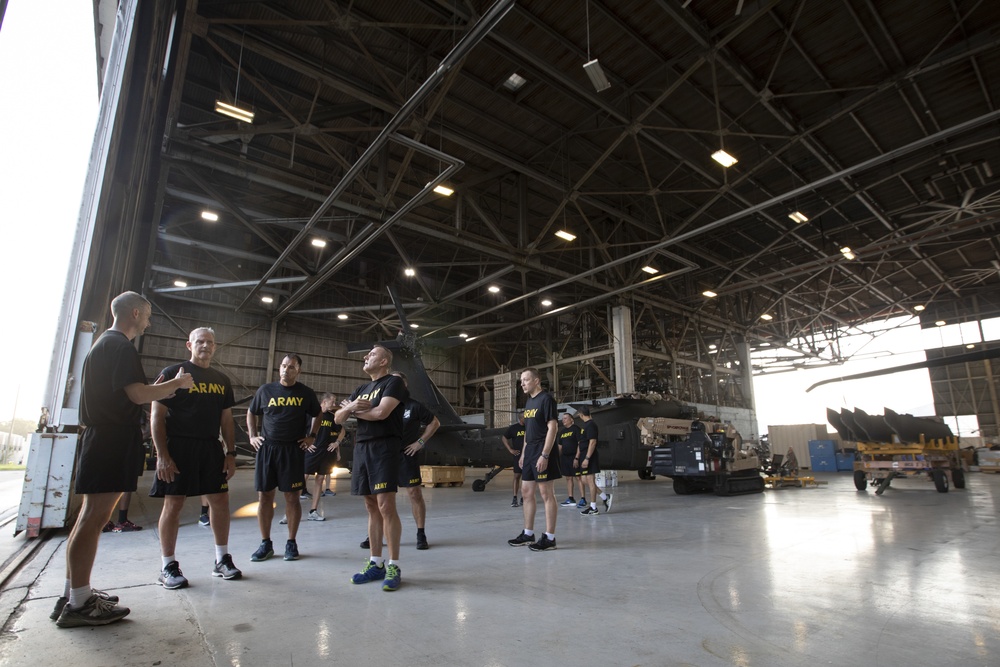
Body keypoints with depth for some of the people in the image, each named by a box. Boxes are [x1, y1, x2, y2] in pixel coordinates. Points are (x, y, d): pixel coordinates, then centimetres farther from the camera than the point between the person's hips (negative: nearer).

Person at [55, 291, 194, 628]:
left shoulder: (102, 344, 21)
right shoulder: (120, 346, -12)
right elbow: (137, 394, -20)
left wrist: (163, 389, 20)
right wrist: (176, 383, -7)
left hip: (99, 436, 11)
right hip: (113, 440, -11)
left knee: (90, 516, 13)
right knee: (95, 517, -7)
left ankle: (74, 594, 21)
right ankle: (78, 604, -1)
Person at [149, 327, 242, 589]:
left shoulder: (221, 380, 13)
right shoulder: (173, 373, -2)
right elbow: (157, 416, -6)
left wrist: (231, 453, 8)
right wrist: (162, 455, -13)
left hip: (211, 447, 5)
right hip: (178, 447, -5)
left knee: (220, 501, 5)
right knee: (173, 504, 0)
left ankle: (222, 560, 18)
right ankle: (168, 567, 15)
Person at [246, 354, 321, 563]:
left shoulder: (306, 393, 4)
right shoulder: (265, 390, 5)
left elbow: (317, 414, 18)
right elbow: (251, 413, 18)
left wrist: (312, 436, 8)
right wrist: (252, 436, 8)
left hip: (293, 449, -1)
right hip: (266, 448, 1)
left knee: (292, 497, 2)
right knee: (264, 496, 4)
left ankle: (291, 543, 15)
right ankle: (265, 543, 18)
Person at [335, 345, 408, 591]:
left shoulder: (393, 382, -2)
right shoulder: (361, 389, 21)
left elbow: (381, 412, -17)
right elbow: (338, 418, 15)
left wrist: (354, 410, 1)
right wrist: (350, 407, -8)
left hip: (384, 448, -7)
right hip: (361, 448, 7)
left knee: (386, 506, -10)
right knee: (372, 507, 9)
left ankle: (394, 567, -1)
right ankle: (376, 563, 17)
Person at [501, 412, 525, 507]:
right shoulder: (513, 428, -3)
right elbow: (503, 438, 4)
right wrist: (510, 450, -3)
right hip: (518, 455, -3)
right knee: (517, 476, -5)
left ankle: (523, 498, 17)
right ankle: (515, 499, -3)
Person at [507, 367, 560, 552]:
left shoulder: (546, 399, -11)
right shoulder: (528, 401, 15)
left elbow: (552, 427, -17)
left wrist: (544, 455, -21)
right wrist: (523, 453, 17)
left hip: (541, 453, -9)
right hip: (530, 452, 9)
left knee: (546, 493, -3)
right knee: (526, 492, 12)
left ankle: (549, 538, 5)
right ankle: (528, 534, 23)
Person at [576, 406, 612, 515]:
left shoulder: (590, 425, -14)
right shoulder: (586, 424, 16)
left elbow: (593, 442, -21)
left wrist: (587, 458, -24)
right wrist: (578, 458, 25)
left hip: (590, 457, -10)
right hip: (584, 456, 10)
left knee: (590, 481, -3)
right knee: (584, 480, 11)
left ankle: (593, 508, 5)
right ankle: (605, 497, 17)